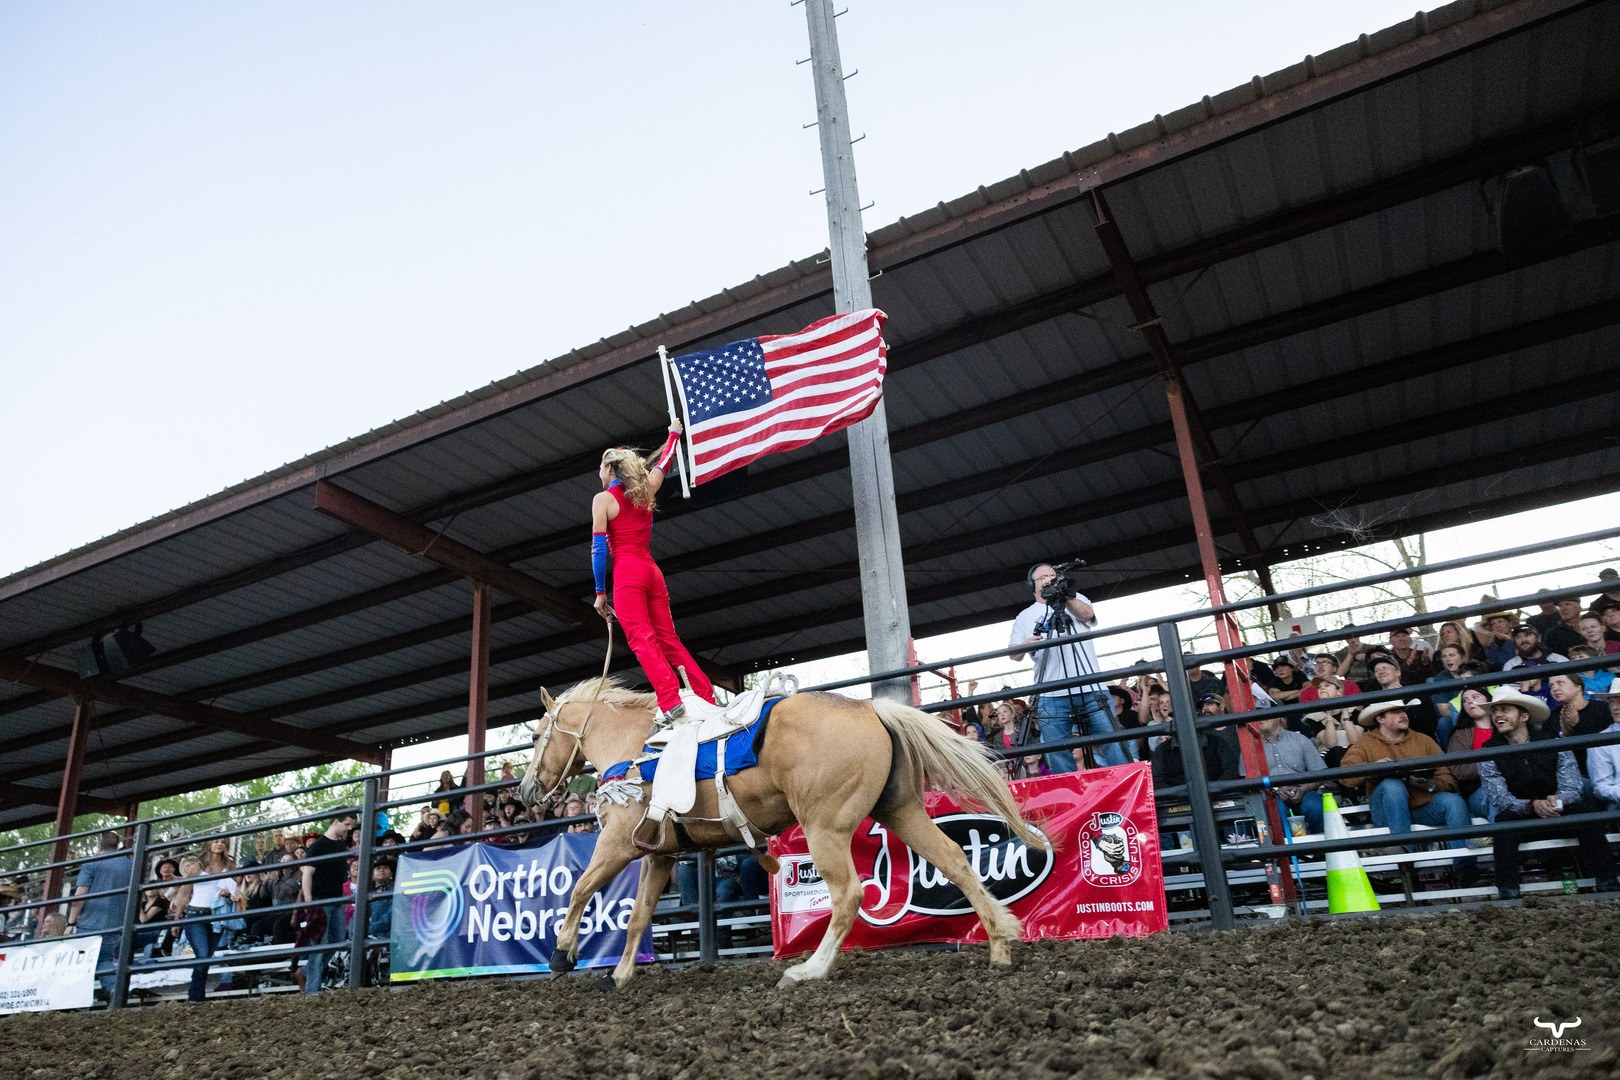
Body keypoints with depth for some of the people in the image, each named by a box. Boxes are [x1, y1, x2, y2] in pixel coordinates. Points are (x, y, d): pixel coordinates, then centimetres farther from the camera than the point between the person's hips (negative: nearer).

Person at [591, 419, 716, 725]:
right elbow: (663, 463, 37)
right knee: (669, 640, 6)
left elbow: (598, 547, -4)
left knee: (641, 639, -15)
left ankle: (670, 701, -31)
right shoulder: (646, 491, 17)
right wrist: (674, 434, 54)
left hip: (627, 573, -6)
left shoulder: (603, 499, 2)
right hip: (652, 572, 6)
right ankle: (708, 698, -2)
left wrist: (600, 591, -1)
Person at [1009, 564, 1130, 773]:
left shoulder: (1076, 600, 18)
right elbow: (1014, 655, 5)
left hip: (1091, 689, 0)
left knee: (1111, 745, -5)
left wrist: (1066, 596, -23)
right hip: (1051, 696, 1)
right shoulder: (1024, 617, 17)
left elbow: (1087, 614, -6)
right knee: (1058, 755, -3)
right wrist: (1025, 645, -18)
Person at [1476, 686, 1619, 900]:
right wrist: (1532, 805, -34)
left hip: (1562, 815, 1)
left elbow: (1572, 787, -11)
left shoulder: (1553, 741, -4)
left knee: (1582, 807, -28)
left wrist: (1556, 800, -35)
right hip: (1520, 819, -1)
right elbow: (1500, 798, -15)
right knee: (1505, 817, -32)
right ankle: (1508, 893, -36)